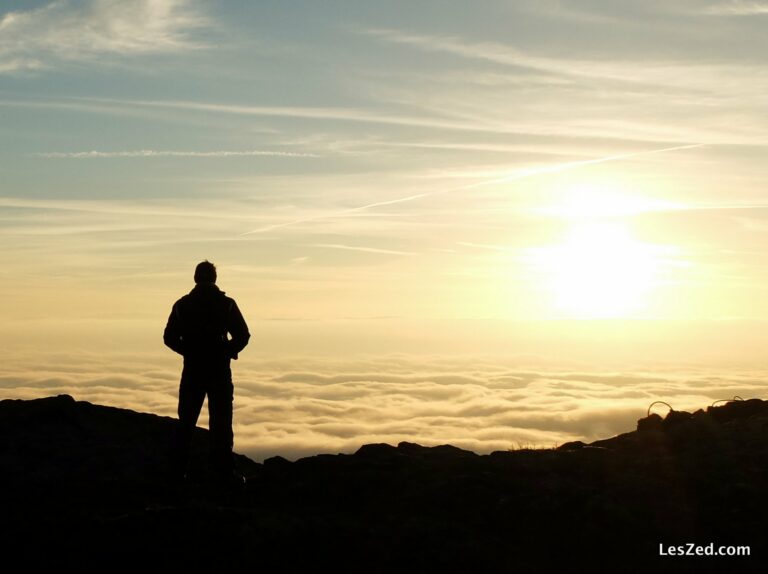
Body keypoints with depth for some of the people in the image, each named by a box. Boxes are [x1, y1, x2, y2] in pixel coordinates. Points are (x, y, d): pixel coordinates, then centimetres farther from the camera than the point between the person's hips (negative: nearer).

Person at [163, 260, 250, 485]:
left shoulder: (182, 305, 3)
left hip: (192, 371, 2)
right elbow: (243, 336, -7)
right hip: (219, 370, -2)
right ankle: (223, 470, -1)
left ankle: (178, 470, 11)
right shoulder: (226, 304, -4)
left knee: (186, 422, 10)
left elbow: (169, 337, 4)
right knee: (221, 422, 1)